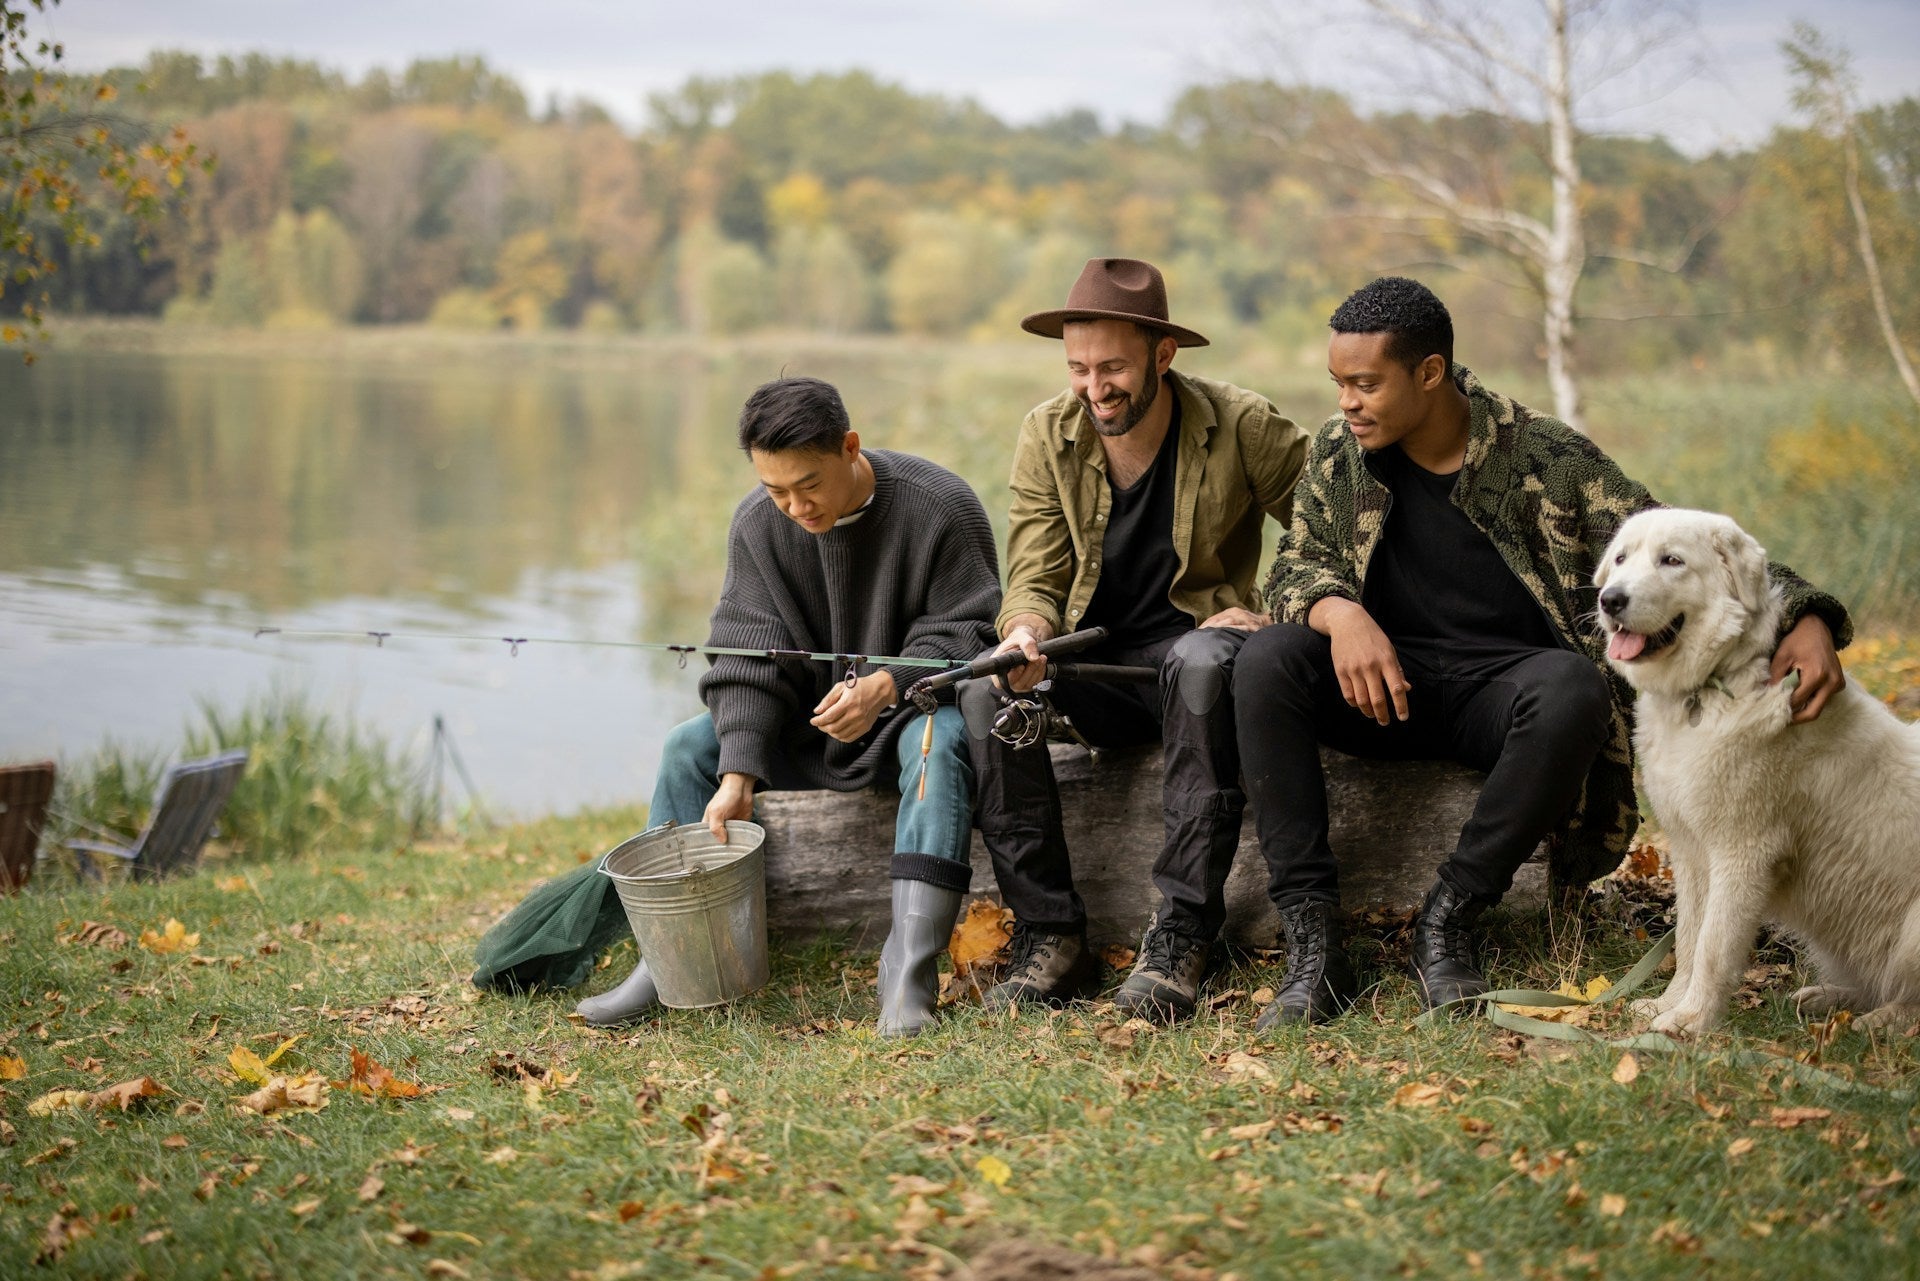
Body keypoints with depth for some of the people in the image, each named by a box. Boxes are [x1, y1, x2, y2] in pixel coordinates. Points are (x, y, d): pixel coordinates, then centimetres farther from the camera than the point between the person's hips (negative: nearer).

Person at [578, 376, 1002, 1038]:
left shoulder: (940, 507, -18)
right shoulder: (757, 523, -6)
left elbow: (967, 633, -14)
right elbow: (748, 654, -10)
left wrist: (886, 687, -33)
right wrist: (738, 774, -22)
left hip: (911, 701, -4)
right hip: (808, 717, 4)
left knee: (939, 740, -37)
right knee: (688, 747, -12)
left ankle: (909, 965, -45)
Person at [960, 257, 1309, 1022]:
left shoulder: (1240, 428, -7)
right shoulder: (1047, 438, 1)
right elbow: (1034, 580, -3)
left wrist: (1278, 616, -15)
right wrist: (1026, 632, -26)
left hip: (1191, 649, -3)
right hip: (1096, 674, 3)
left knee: (1204, 661, -39)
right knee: (985, 686, -28)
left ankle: (1181, 937, -34)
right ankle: (1051, 938, -23)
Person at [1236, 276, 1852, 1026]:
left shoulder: (1547, 458, -7)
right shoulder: (1340, 453, 2)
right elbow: (1294, 566, 4)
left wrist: (1804, 619, -22)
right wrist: (1339, 612, -22)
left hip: (1503, 682, -2)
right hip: (1387, 680, 2)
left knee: (1570, 689, -37)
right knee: (1267, 660, -28)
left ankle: (1448, 919, -23)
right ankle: (1312, 941, -29)